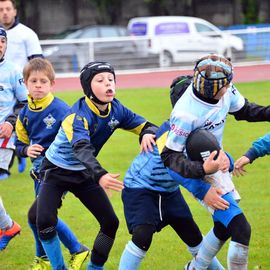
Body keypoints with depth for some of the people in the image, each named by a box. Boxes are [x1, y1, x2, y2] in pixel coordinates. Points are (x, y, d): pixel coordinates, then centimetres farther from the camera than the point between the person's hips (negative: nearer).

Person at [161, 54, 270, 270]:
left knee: (224, 227, 19)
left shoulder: (226, 91, -15)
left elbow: (244, 111, 7)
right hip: (198, 171, -8)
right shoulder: (186, 113, -35)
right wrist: (203, 169, -44)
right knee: (240, 229, -12)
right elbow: (170, 157, -29)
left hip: (214, 161, 8)